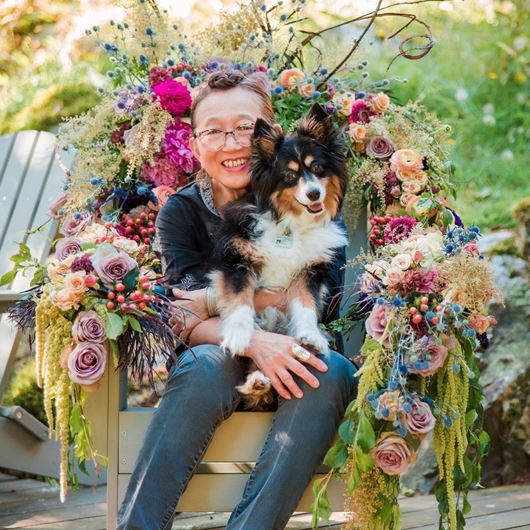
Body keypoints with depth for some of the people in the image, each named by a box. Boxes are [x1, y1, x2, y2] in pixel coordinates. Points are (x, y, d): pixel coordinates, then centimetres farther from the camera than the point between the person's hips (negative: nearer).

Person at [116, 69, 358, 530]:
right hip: (225, 365, 0)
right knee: (204, 366, -34)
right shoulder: (181, 212, -1)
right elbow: (185, 323, -13)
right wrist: (254, 341, -33)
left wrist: (214, 300, -16)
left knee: (333, 372, -33)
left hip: (298, 360, 1)